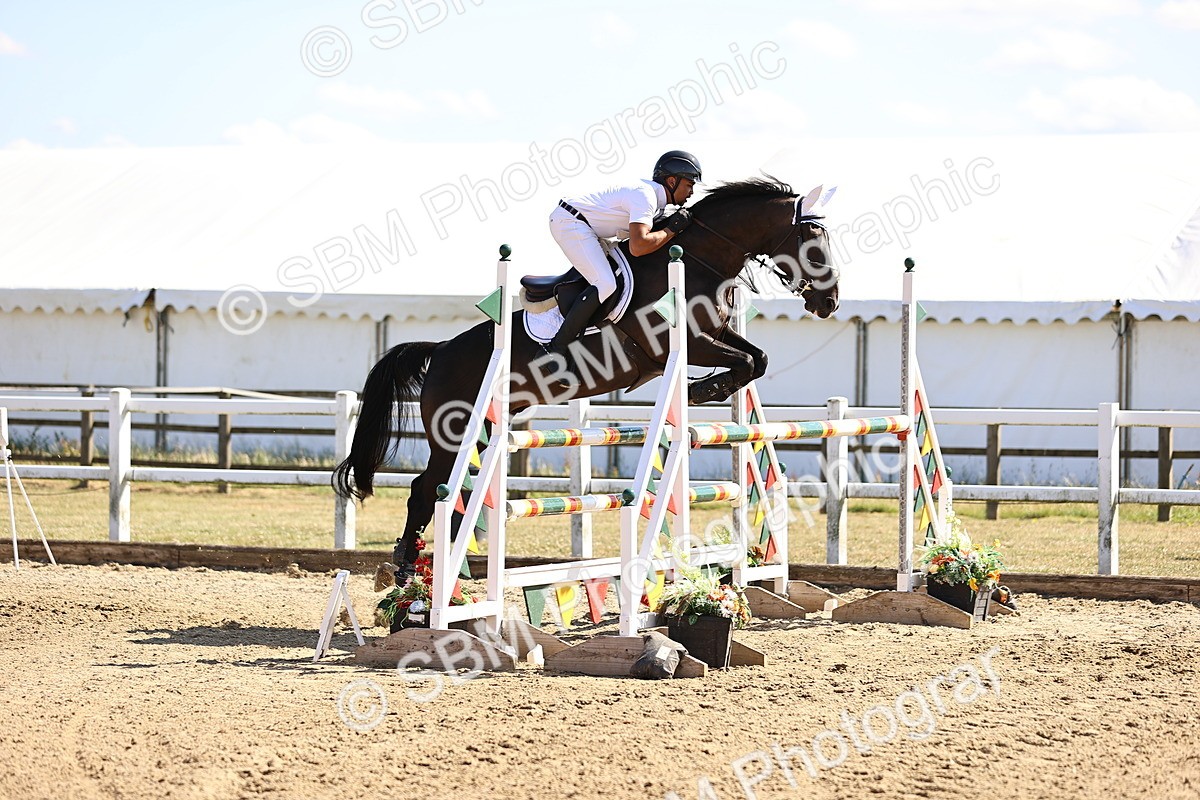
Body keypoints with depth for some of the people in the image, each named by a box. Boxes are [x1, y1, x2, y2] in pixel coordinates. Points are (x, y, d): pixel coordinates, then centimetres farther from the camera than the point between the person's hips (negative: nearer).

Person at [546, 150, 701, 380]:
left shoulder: (651, 192, 12)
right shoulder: (645, 196, -19)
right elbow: (638, 246, -31)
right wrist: (671, 229, -18)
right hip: (570, 221, -11)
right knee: (605, 285, -21)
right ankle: (557, 350, -20)